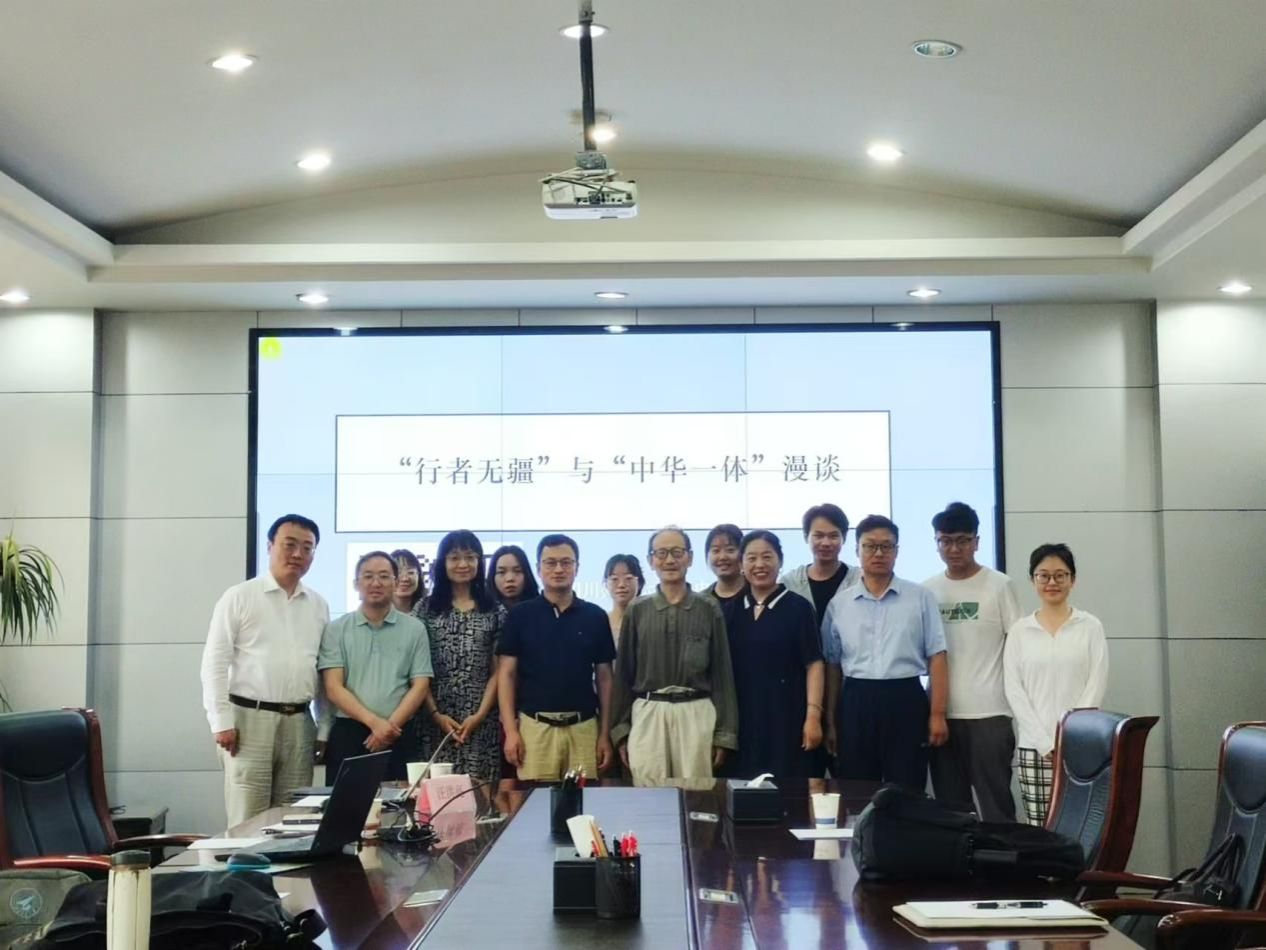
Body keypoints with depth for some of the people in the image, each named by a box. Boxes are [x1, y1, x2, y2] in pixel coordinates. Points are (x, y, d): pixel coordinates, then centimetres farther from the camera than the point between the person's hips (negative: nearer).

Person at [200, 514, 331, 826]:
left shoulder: (319, 605, 11)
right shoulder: (239, 597, 0)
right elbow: (215, 663, -3)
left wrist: (325, 727, 9)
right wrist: (221, 722, -9)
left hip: (299, 722, 4)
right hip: (250, 718, -4)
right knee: (247, 821, -4)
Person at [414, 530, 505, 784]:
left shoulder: (496, 612, 7)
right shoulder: (426, 609, 6)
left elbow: (497, 672, 5)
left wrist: (479, 715, -7)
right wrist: (436, 715, -7)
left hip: (480, 722, 0)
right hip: (435, 720, 0)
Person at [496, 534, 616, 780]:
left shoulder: (595, 616, 6)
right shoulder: (521, 615, 3)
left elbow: (604, 677, 9)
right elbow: (507, 674, 2)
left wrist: (605, 733, 4)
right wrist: (510, 730, -6)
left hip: (584, 727, 1)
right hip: (535, 726, -1)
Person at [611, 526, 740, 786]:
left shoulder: (708, 609, 5)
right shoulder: (637, 611, 8)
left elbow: (722, 671, 5)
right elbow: (624, 672, 10)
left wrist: (724, 732, 1)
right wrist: (621, 730, 5)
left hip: (696, 714, -1)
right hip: (647, 715, 1)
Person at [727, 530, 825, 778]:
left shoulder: (798, 607, -2)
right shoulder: (732, 611, 10)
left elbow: (814, 665, -6)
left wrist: (813, 714, -14)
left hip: (788, 716, -4)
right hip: (743, 719, 4)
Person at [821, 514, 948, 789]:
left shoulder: (921, 597, 3)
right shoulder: (839, 604, 8)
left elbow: (936, 657, 1)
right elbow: (831, 664, 11)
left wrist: (938, 714, -5)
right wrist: (830, 721, 9)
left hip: (905, 702, -2)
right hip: (855, 704, 2)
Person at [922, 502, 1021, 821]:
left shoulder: (999, 585, 0)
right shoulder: (927, 590, 9)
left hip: (988, 712, -4)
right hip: (941, 713, 4)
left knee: (995, 802, -1)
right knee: (949, 805, 10)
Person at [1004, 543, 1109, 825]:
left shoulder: (1090, 626, 5)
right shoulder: (1019, 630, 8)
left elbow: (1096, 685, 0)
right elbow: (1013, 689, 3)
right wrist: (1045, 743, -7)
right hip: (1034, 745, 1)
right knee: (1039, 828, -1)